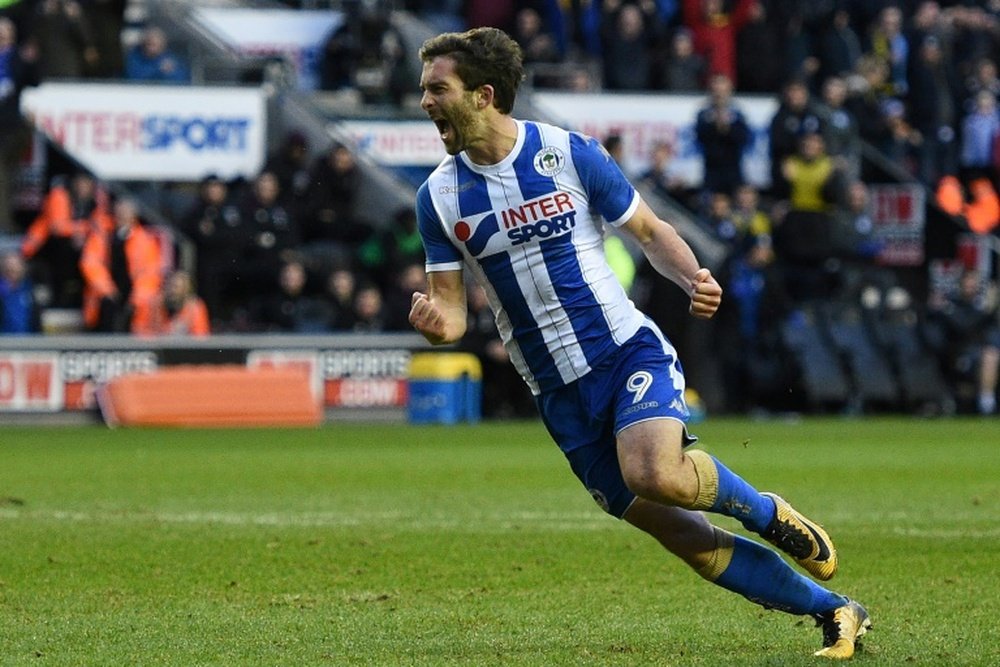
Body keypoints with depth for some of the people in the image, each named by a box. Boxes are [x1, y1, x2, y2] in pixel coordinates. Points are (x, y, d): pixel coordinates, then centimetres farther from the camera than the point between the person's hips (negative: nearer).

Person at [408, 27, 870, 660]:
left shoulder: (570, 153, -6)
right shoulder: (439, 197, 2)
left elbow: (651, 231, 5)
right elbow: (452, 310, 3)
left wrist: (694, 278, -15)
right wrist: (436, 323, -22)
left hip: (630, 352, -3)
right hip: (561, 395, 3)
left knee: (655, 475, -32)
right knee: (683, 536, -2)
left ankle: (764, 510, -1)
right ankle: (834, 611, 12)